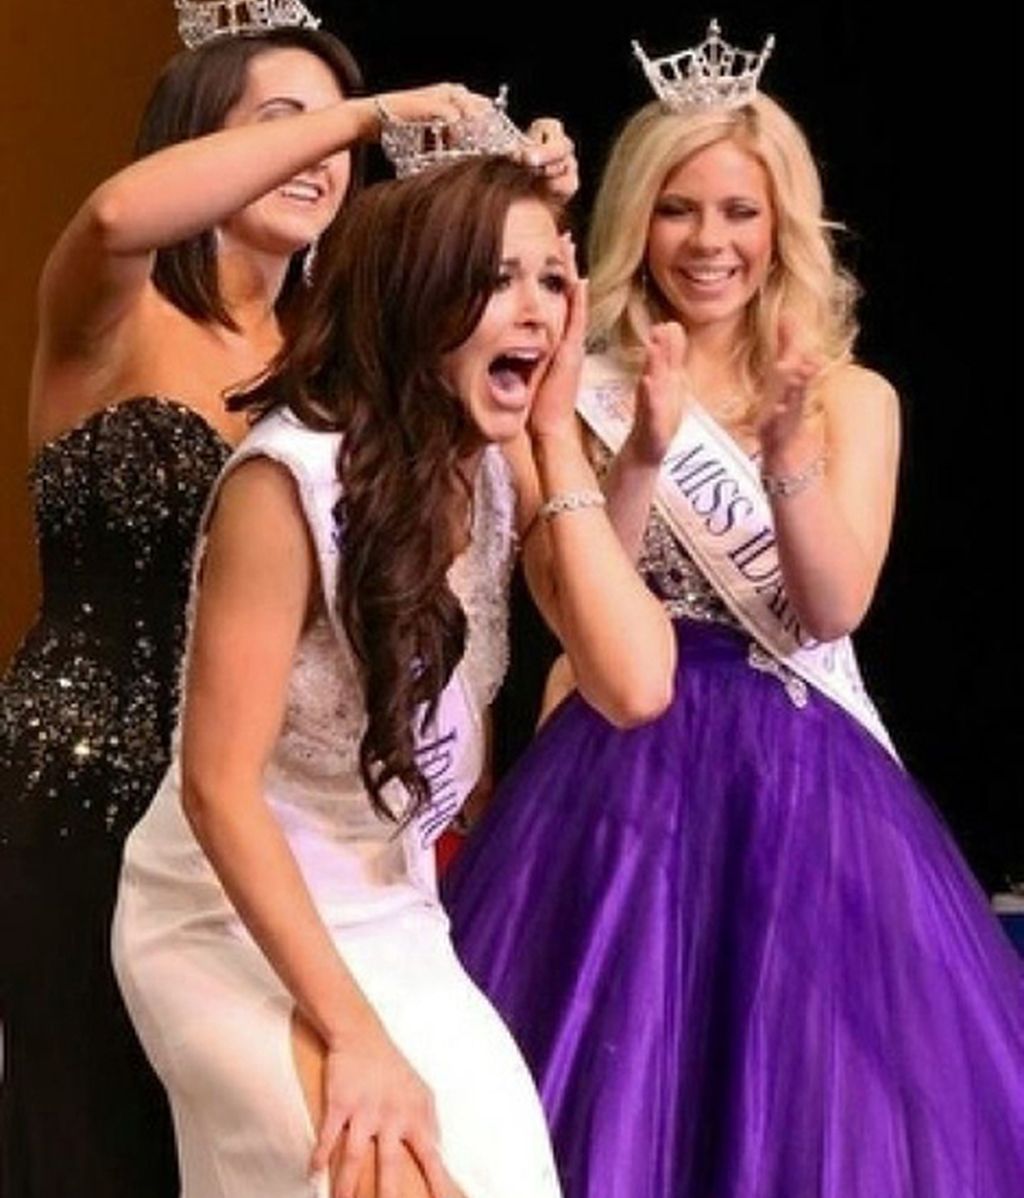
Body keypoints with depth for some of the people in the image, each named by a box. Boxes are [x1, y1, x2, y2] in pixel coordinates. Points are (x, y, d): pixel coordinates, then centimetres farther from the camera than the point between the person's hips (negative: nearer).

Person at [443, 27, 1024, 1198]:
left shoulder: (852, 397, 5)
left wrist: (787, 444, -22)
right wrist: (641, 455, -21)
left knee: (817, 1083, 0)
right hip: (628, 773, -1)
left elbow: (832, 608, -9)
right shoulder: (589, 391, 2)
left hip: (804, 781, 1)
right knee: (622, 1080, -1)